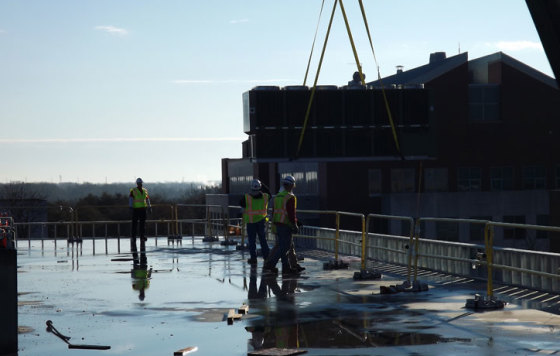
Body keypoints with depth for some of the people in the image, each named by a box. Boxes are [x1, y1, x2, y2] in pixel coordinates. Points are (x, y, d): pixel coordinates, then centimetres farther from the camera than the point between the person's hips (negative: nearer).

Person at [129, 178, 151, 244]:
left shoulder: (145, 191, 16)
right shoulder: (133, 191, 1)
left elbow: (147, 199, 23)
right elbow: (130, 199, -3)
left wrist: (149, 207, 19)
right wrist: (131, 206, -12)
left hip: (143, 209, 5)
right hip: (136, 209, -5)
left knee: (143, 223, 4)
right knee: (135, 223, -6)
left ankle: (142, 235, 9)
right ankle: (133, 236, -3)